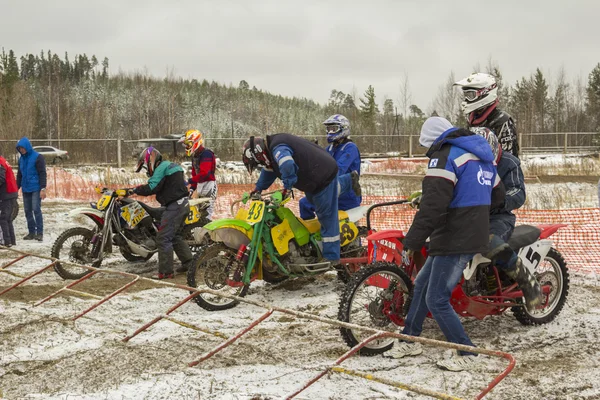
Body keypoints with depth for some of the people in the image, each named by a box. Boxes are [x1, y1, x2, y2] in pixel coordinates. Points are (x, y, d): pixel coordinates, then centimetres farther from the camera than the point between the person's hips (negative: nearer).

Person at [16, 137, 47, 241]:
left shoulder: (37, 157, -7)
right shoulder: (21, 158, 13)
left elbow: (42, 173, -11)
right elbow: (19, 174, 21)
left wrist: (43, 188, -17)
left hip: (35, 189, -7)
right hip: (25, 189, 7)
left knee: (36, 210, -10)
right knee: (27, 211, 6)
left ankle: (39, 233, -6)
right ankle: (31, 232, 12)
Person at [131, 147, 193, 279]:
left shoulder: (162, 168, -12)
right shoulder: (170, 165, 19)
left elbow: (152, 188, -20)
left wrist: (134, 190, -10)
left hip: (174, 206, -10)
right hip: (183, 204, 10)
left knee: (163, 238, -8)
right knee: (175, 236, 20)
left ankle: (165, 272, -8)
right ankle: (189, 263, 23)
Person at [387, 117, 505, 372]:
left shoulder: (444, 156, -13)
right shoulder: (482, 156, 16)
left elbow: (433, 205, -24)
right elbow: (497, 195, 26)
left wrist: (413, 240, -22)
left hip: (455, 241, -10)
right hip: (475, 234, 10)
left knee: (436, 300, -5)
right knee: (422, 284, 19)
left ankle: (465, 353, 5)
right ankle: (410, 340, 28)